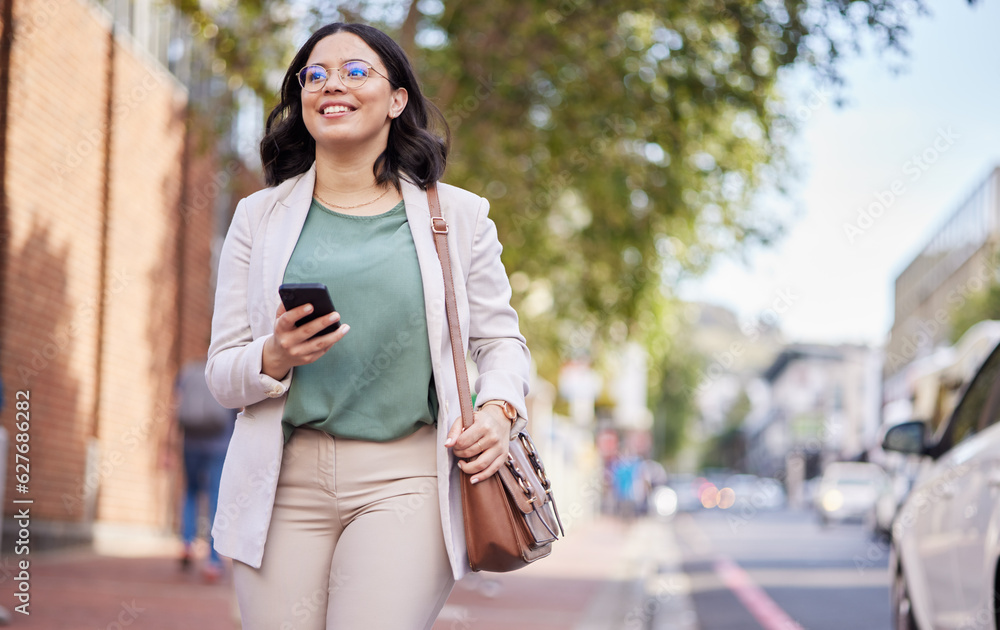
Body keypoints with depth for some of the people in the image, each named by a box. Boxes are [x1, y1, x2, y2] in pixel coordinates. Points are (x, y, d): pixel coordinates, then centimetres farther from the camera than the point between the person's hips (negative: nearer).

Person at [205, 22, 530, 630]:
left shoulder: (456, 215, 9)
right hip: (285, 479, 2)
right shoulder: (259, 218, 11)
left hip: (404, 477, -1)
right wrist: (273, 359, -12)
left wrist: (498, 409, -7)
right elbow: (221, 373, 10)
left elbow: (501, 340, 14)